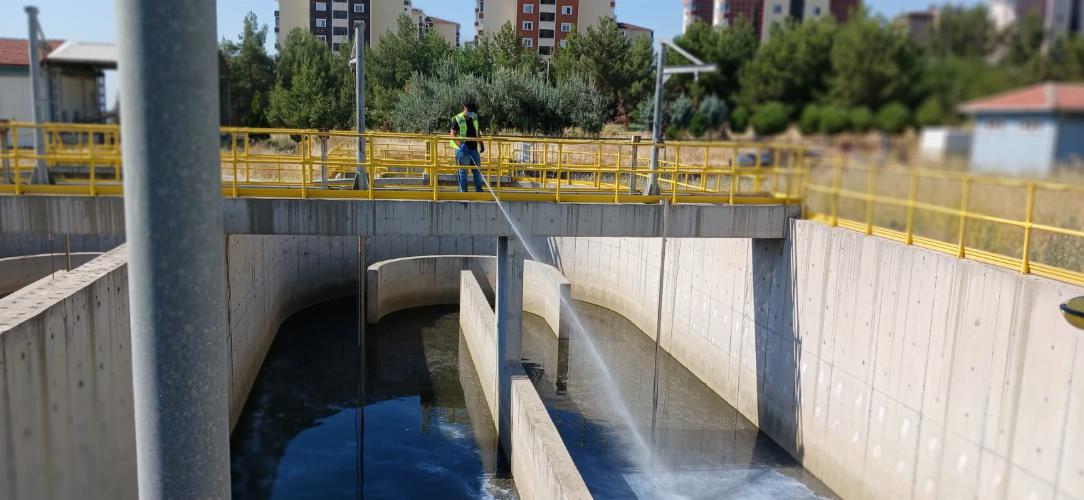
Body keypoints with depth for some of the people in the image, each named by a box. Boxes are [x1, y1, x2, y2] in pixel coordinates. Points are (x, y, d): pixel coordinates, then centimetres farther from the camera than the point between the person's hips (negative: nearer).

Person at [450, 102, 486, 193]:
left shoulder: (474, 118, 10)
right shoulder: (457, 119, -8)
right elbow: (453, 134, -12)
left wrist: (481, 144, 14)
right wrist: (461, 145, -24)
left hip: (474, 148, 6)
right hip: (462, 149, -6)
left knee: (477, 170, 9)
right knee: (463, 171, 1)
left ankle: (479, 190, 17)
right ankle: (463, 191, 8)